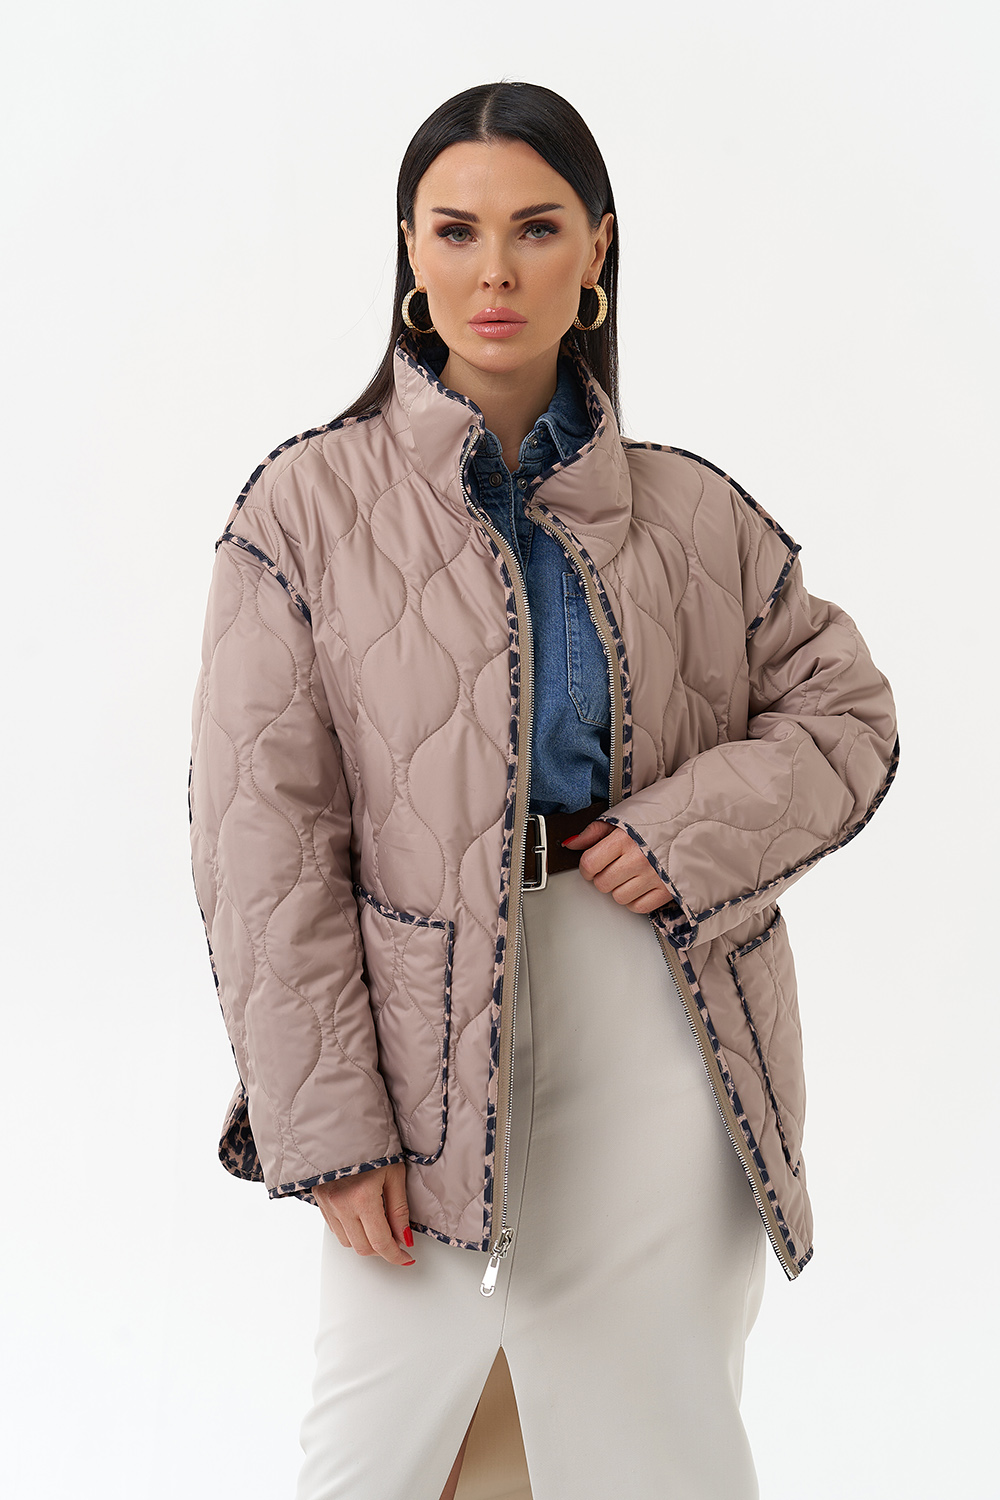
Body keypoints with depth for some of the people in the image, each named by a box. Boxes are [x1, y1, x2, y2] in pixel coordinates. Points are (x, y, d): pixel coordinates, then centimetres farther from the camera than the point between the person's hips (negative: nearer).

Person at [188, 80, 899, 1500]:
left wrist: (690, 831, -5)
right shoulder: (308, 507, -2)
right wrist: (329, 1119, -8)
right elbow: (266, 836, -4)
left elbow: (845, 710, 15)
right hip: (425, 1037, -2)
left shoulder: (696, 514, 6)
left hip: (662, 1026, 2)